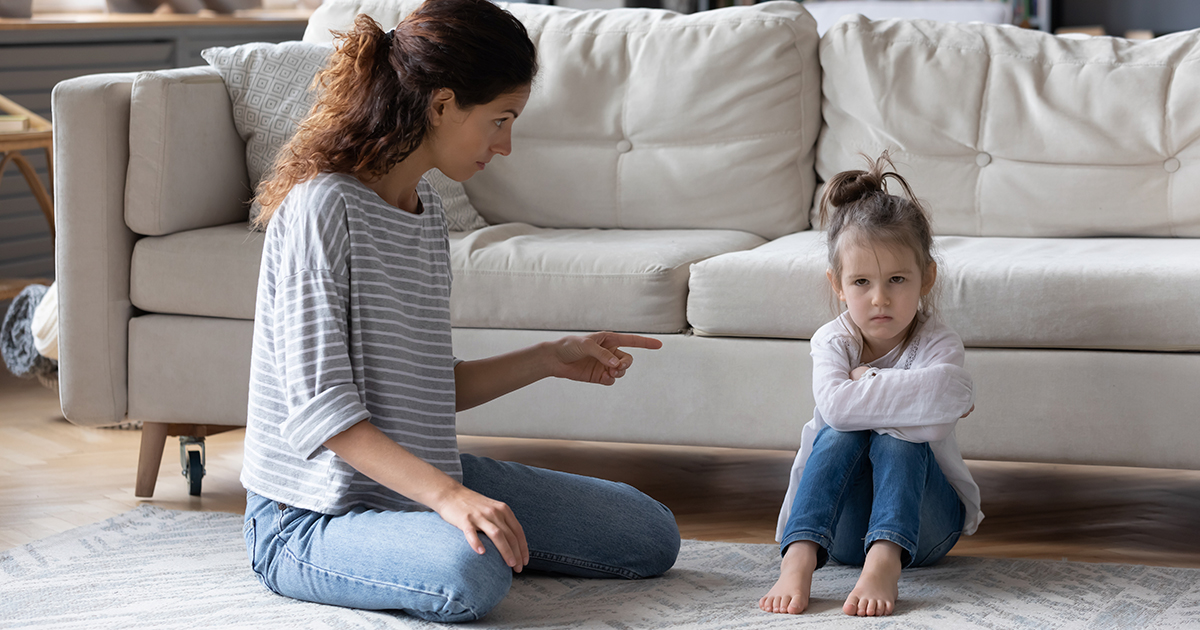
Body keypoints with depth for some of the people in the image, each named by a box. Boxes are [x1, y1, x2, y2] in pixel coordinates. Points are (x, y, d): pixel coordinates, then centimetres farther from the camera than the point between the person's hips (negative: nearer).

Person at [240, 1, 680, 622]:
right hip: (310, 518, -8)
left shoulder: (425, 206, 10)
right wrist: (446, 495, -36)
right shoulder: (322, 206, -19)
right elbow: (319, 408, -26)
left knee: (651, 536, 6)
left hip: (416, 478, 9)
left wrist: (551, 359, 13)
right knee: (470, 575, -39)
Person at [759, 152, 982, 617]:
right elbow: (835, 405, -32)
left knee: (896, 440, -29)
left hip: (921, 524, -1)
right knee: (839, 434, -27)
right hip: (842, 525, 1)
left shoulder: (937, 343, -12)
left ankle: (885, 564, -49)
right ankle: (798, 560, -46)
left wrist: (867, 381, -25)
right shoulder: (833, 342, -7)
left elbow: (930, 423, -36)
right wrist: (902, 392, -27)